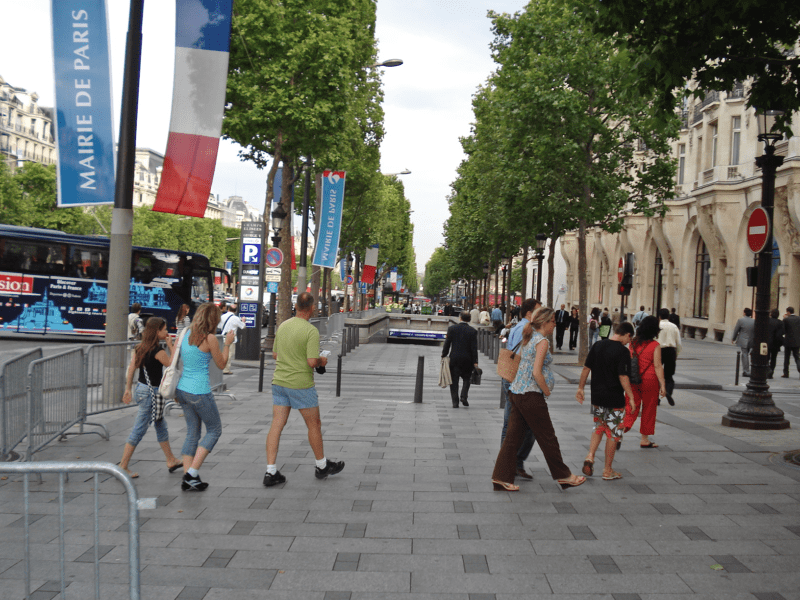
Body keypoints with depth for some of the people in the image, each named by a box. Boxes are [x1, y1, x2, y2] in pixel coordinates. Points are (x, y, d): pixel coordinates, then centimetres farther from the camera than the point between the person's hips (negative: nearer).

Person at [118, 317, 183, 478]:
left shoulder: (139, 347, 5)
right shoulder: (158, 350, -20)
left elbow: (131, 368, 7)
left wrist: (128, 389, 12)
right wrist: (170, 346, -5)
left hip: (141, 388, 9)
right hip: (151, 392, -9)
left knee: (161, 426, 19)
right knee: (139, 430, -2)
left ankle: (171, 461, 30)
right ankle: (123, 466, 4)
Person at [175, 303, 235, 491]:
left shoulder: (186, 334, 7)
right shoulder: (209, 338, -13)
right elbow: (221, 364, -1)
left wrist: (174, 392, 20)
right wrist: (228, 344, 11)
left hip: (182, 389, 7)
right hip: (199, 391, -7)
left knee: (192, 433, 15)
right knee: (214, 430, 9)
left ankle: (188, 479, 14)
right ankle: (192, 473, 2)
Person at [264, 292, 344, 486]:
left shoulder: (283, 326, 6)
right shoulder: (311, 331, -16)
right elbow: (312, 362, -22)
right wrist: (322, 361, -1)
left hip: (279, 381, 6)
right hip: (301, 384, -6)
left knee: (277, 425, 4)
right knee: (314, 425, 11)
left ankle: (271, 472, 1)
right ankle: (322, 466, 26)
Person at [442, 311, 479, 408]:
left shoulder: (452, 328, -3)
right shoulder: (472, 331, -3)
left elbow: (447, 343, -2)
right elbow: (474, 348, -4)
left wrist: (444, 355, 9)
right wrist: (475, 362, -1)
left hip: (454, 359, 0)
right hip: (467, 359, 0)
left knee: (454, 380, 6)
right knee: (466, 378, 17)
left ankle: (455, 402, 3)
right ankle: (464, 396, -1)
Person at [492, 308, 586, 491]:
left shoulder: (530, 338, 14)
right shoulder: (542, 341, -13)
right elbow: (536, 372, -21)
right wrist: (547, 391, -7)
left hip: (516, 392, 9)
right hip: (531, 395, -9)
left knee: (513, 436, 8)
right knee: (547, 437, 4)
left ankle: (502, 477, 9)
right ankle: (563, 476, 17)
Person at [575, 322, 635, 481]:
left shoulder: (597, 345, 4)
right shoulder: (622, 351, -14)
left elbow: (586, 368, 7)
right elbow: (623, 377, -18)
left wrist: (581, 388, 15)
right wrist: (631, 397, -12)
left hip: (597, 397, 6)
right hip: (614, 399, -5)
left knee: (599, 427, 22)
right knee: (613, 432, 7)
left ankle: (590, 456, 2)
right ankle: (608, 470, 13)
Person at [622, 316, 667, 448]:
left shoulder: (633, 343, 1)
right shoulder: (655, 345, -11)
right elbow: (657, 366, -13)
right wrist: (662, 385, -10)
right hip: (649, 380, -3)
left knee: (632, 406, 8)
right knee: (648, 409, 11)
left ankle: (623, 426, -19)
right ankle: (644, 439, 20)